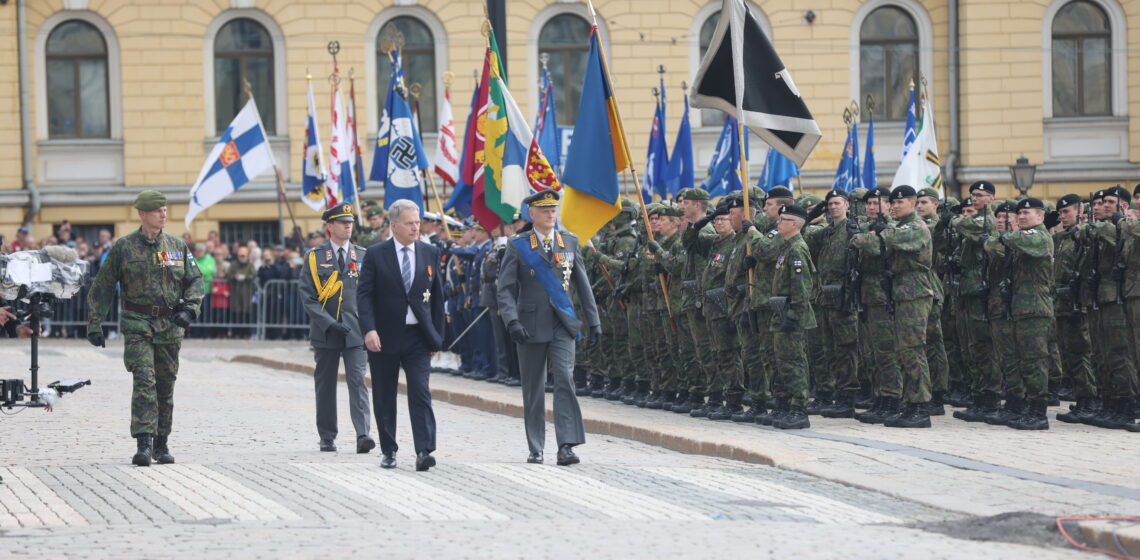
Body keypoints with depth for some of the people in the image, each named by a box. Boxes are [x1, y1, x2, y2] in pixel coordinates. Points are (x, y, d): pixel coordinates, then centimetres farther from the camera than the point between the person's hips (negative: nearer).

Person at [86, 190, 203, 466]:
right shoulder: (124, 247, -1)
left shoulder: (177, 246, 8)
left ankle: (161, 444, 19)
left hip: (170, 326, 3)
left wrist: (189, 308, -6)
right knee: (144, 381, -16)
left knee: (166, 386, 8)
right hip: (138, 324, -3)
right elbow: (102, 287, 3)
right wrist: (94, 325, -1)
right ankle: (143, 444, -20)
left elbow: (195, 280, 12)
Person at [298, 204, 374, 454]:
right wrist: (328, 323, -13)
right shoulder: (314, 256, 3)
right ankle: (327, 437, 17)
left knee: (358, 380, -11)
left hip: (355, 331, 0)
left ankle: (363, 434, -19)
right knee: (325, 384, 7)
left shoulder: (362, 256, 9)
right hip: (325, 331, 0)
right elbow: (307, 295, -2)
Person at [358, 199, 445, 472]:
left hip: (418, 336, 1)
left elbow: (437, 295, 10)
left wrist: (437, 335, 7)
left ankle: (424, 451, -16)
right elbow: (364, 295, -6)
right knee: (384, 398, 7)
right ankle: (389, 451, 18)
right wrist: (369, 330, -19)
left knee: (421, 393, -11)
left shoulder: (430, 253, 6)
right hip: (384, 337, -1)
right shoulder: (376, 255, -2)